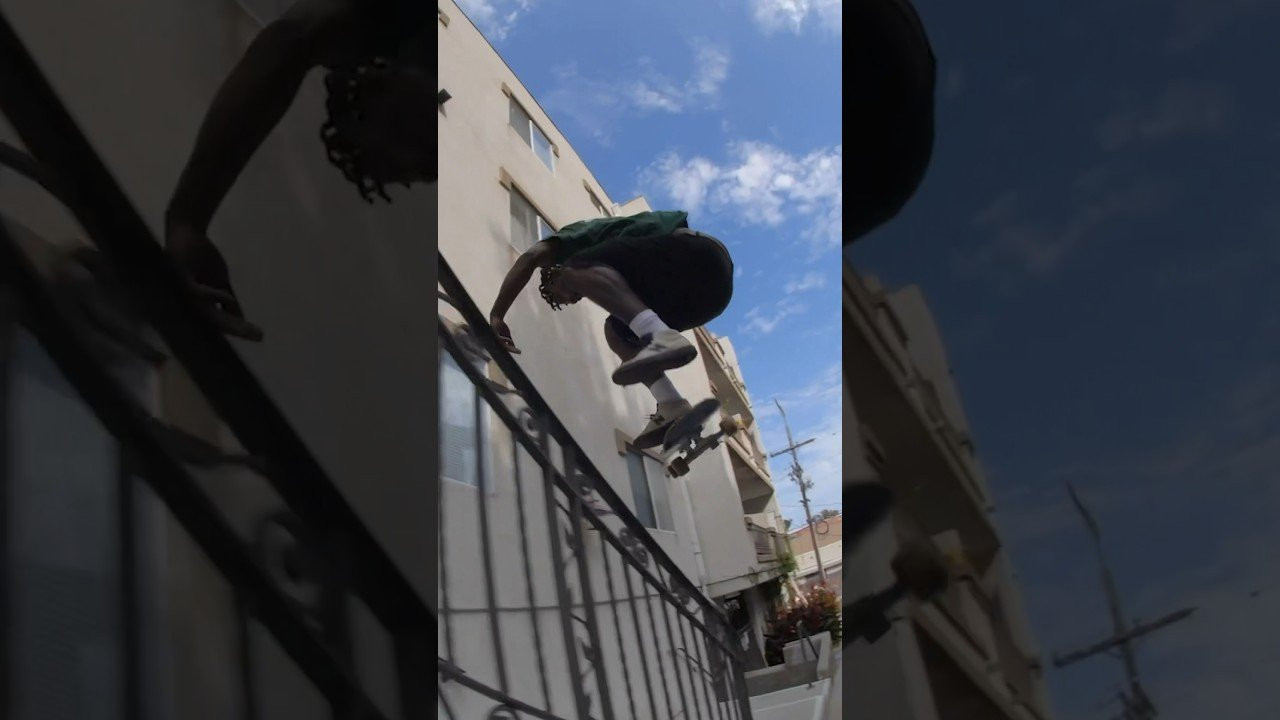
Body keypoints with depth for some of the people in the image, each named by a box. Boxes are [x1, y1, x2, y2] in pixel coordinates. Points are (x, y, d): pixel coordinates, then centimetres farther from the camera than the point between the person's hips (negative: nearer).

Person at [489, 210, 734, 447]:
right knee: (616, 330, 18)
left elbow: (530, 256, 0)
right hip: (714, 283, 8)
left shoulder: (578, 235, 18)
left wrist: (496, 316, 1)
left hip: (694, 251, -8)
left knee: (577, 271, -13)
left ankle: (663, 338, -33)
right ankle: (673, 408, -4)